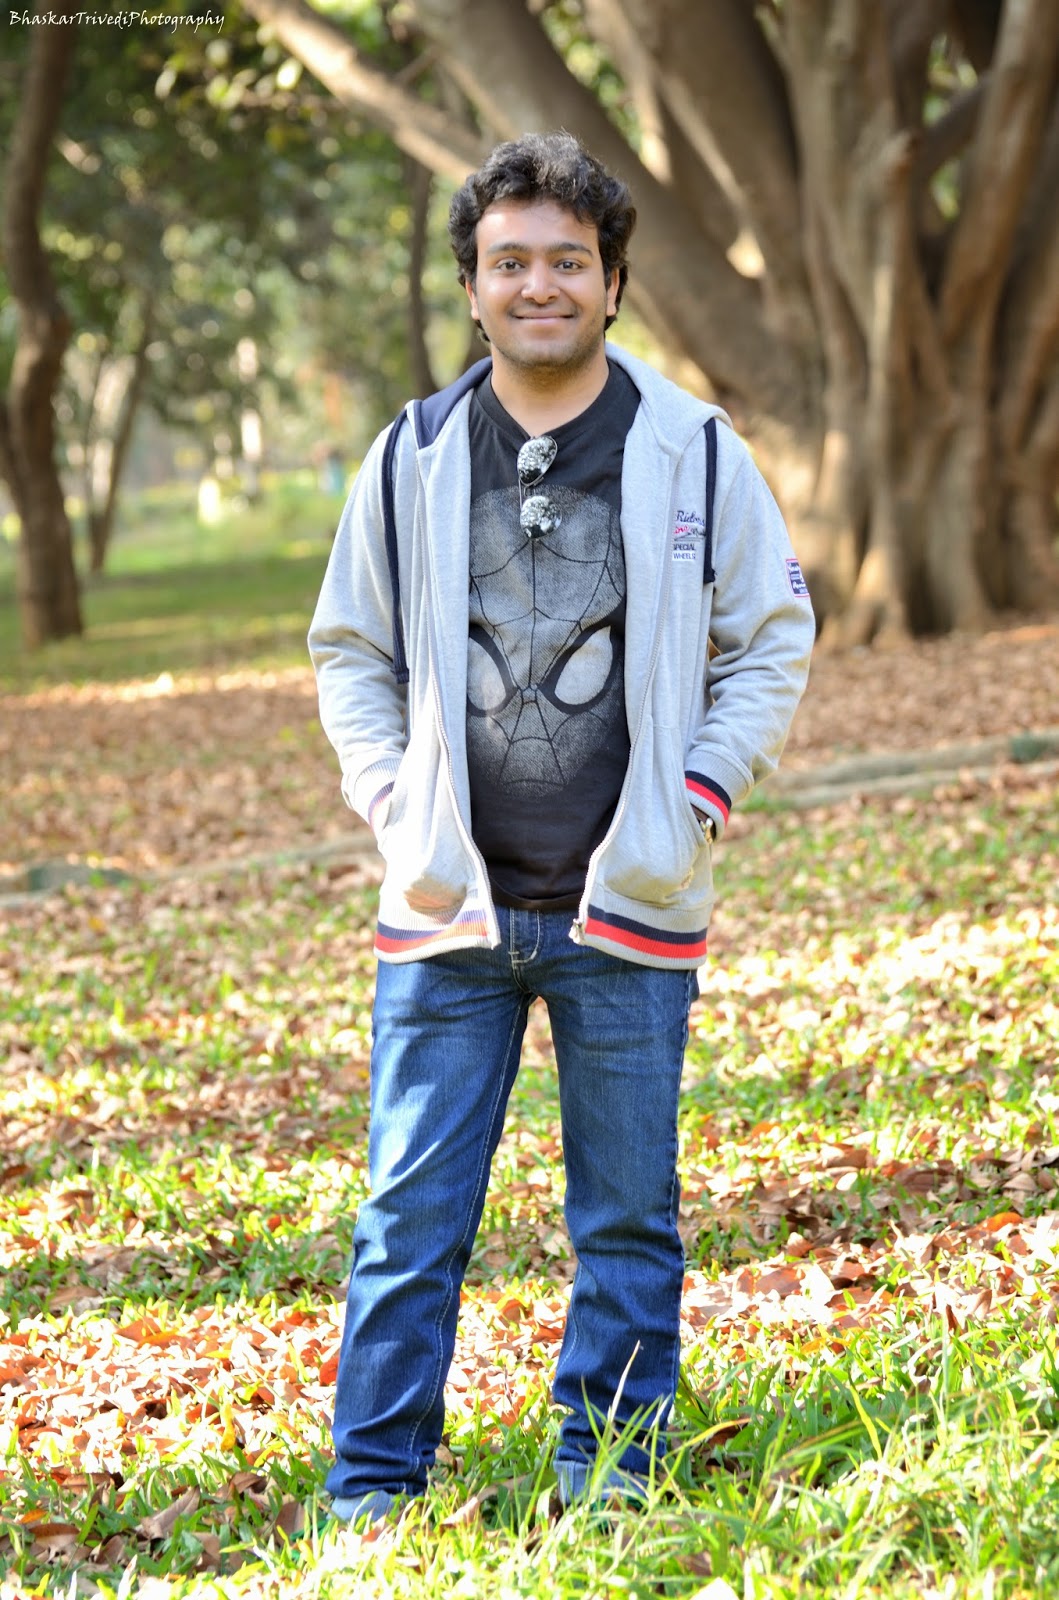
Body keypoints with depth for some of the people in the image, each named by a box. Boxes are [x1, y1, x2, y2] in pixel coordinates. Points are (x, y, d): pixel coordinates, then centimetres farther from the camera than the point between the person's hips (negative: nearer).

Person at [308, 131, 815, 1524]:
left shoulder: (695, 453, 0)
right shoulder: (412, 461, 4)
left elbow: (774, 639, 6)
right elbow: (349, 651, 13)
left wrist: (696, 802, -5)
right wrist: (398, 817, 0)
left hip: (630, 909, -1)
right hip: (452, 907, 1)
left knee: (628, 1213, 8)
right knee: (412, 1210, 2)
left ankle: (610, 1473, 20)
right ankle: (372, 1488, 9)